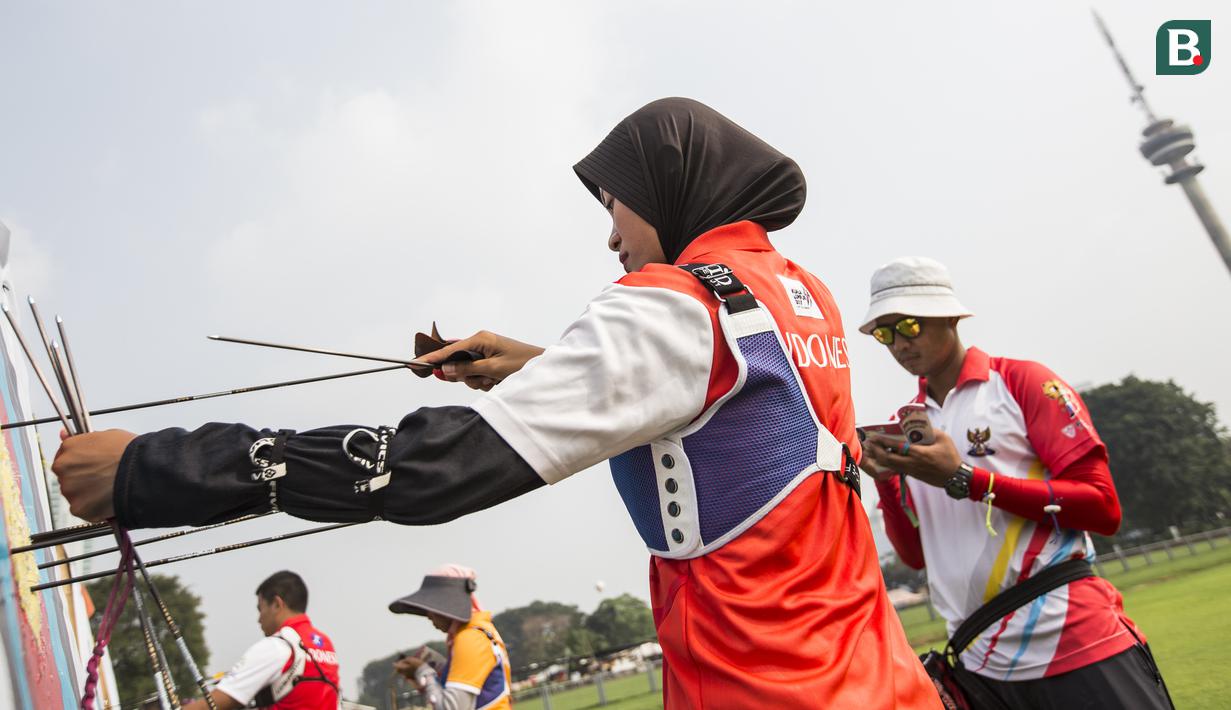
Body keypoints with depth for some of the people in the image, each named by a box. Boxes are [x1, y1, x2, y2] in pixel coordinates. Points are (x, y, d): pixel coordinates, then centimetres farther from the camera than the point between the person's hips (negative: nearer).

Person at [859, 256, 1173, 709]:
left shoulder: (1020, 381, -3)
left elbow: (1102, 507, -11)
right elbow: (917, 554, 12)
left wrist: (963, 478, -16)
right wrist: (886, 479, -5)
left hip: (1075, 645, -5)